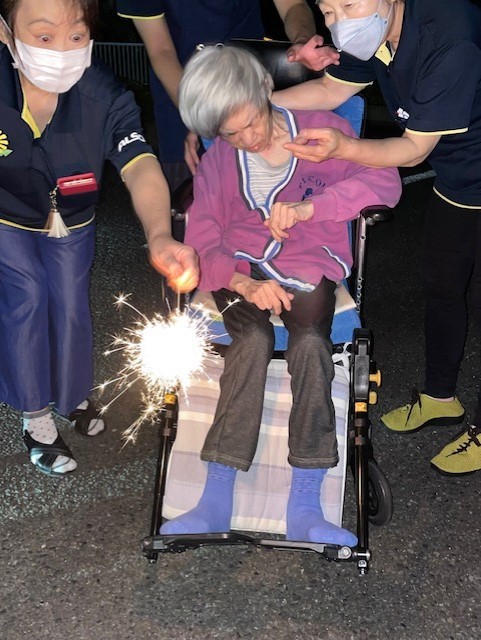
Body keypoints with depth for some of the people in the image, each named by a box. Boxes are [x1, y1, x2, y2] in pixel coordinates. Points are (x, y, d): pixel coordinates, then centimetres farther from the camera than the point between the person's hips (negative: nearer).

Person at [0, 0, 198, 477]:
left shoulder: (104, 96, -32)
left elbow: (140, 166, -44)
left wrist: (159, 236, -62)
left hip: (71, 221, 2)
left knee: (70, 303, 7)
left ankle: (70, 397, 35)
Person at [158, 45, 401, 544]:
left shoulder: (318, 129, 0)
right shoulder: (216, 161, 5)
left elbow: (384, 181, -11)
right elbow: (200, 244, -1)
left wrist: (306, 208, -26)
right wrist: (245, 284, -22)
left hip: (309, 263, 0)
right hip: (240, 267, 1)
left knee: (311, 341, -33)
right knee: (253, 339, -33)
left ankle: (304, 507, -33)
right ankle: (216, 501, -34)